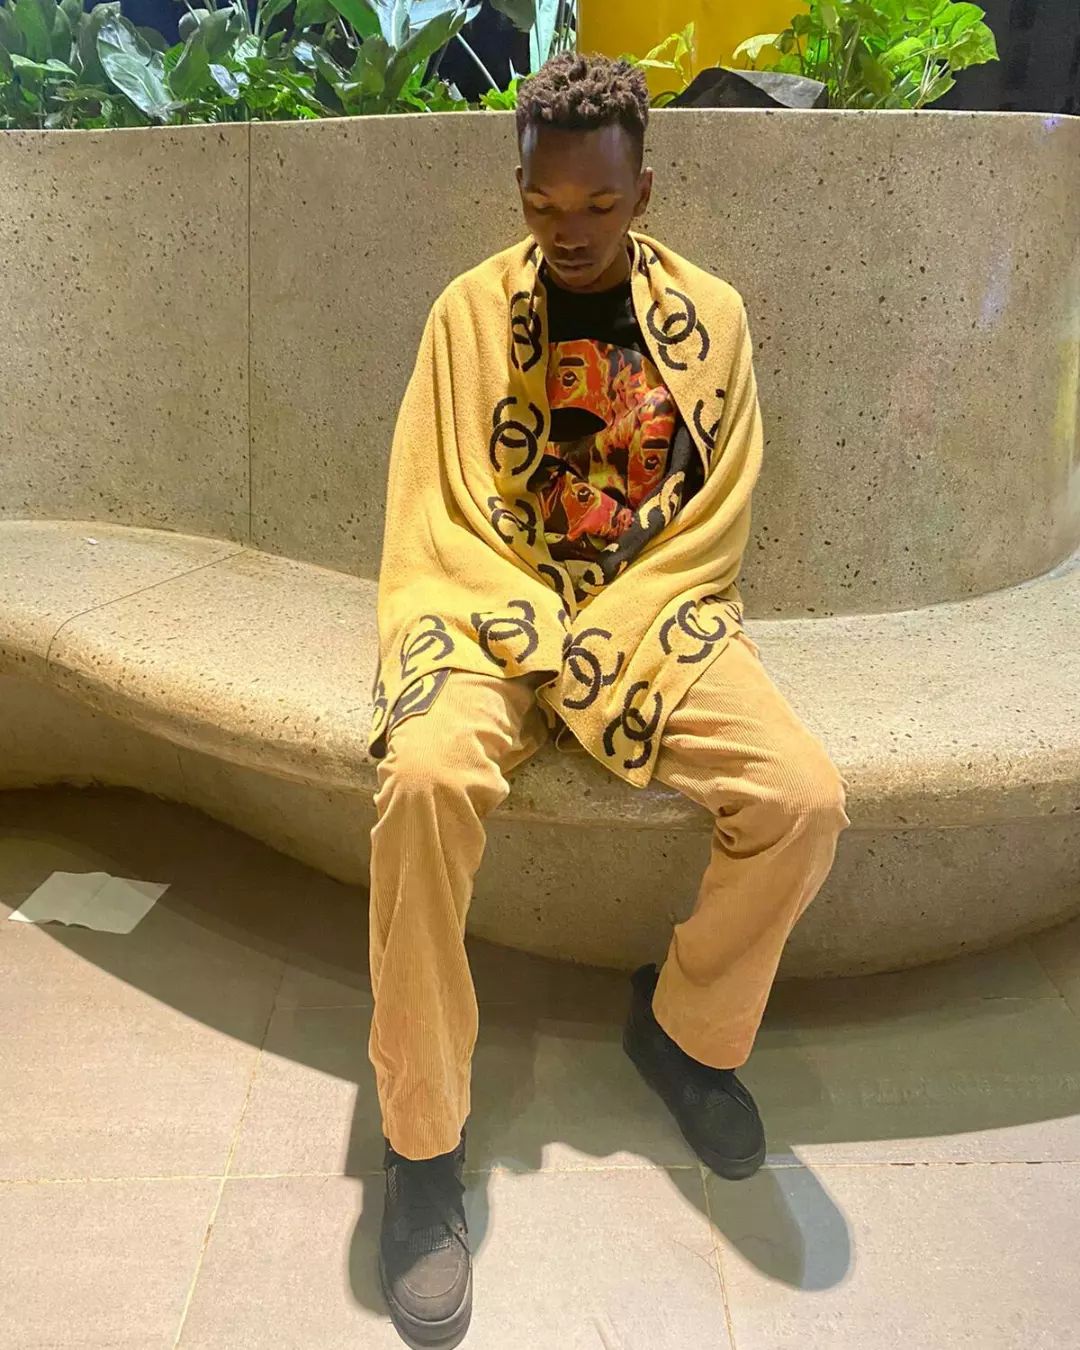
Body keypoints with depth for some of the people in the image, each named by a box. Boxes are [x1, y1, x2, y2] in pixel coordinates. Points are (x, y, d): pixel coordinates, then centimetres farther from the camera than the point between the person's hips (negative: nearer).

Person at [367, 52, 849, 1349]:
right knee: (427, 779, -33)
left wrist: (609, 632, -12)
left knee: (803, 801, -24)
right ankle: (422, 1145, -13)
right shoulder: (472, 310, 4)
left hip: (656, 613, 2)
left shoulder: (710, 316, 6)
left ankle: (688, 1025, 8)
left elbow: (713, 523, 2)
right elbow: (433, 512, -2)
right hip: (496, 611, -1)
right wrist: (536, 633, -16)